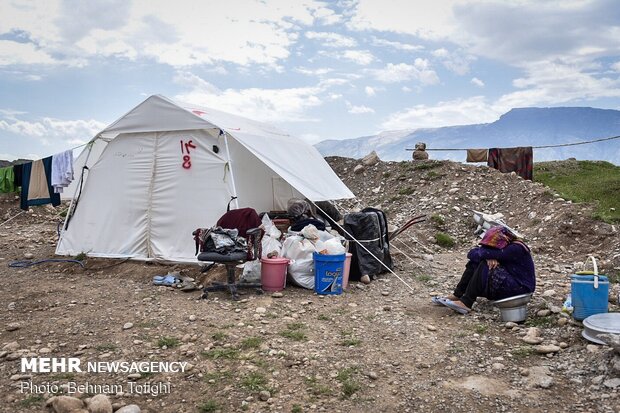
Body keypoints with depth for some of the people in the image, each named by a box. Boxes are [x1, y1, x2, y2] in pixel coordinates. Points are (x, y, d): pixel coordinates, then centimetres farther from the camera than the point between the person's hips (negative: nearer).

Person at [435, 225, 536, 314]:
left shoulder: (516, 249, -23)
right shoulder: (501, 246, 1)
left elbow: (487, 253, -34)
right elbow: (472, 254, -7)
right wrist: (489, 258, -25)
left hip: (520, 288, -8)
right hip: (507, 281, 8)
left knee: (484, 268, -25)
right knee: (474, 263, -2)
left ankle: (466, 303, -25)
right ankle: (457, 296, -6)